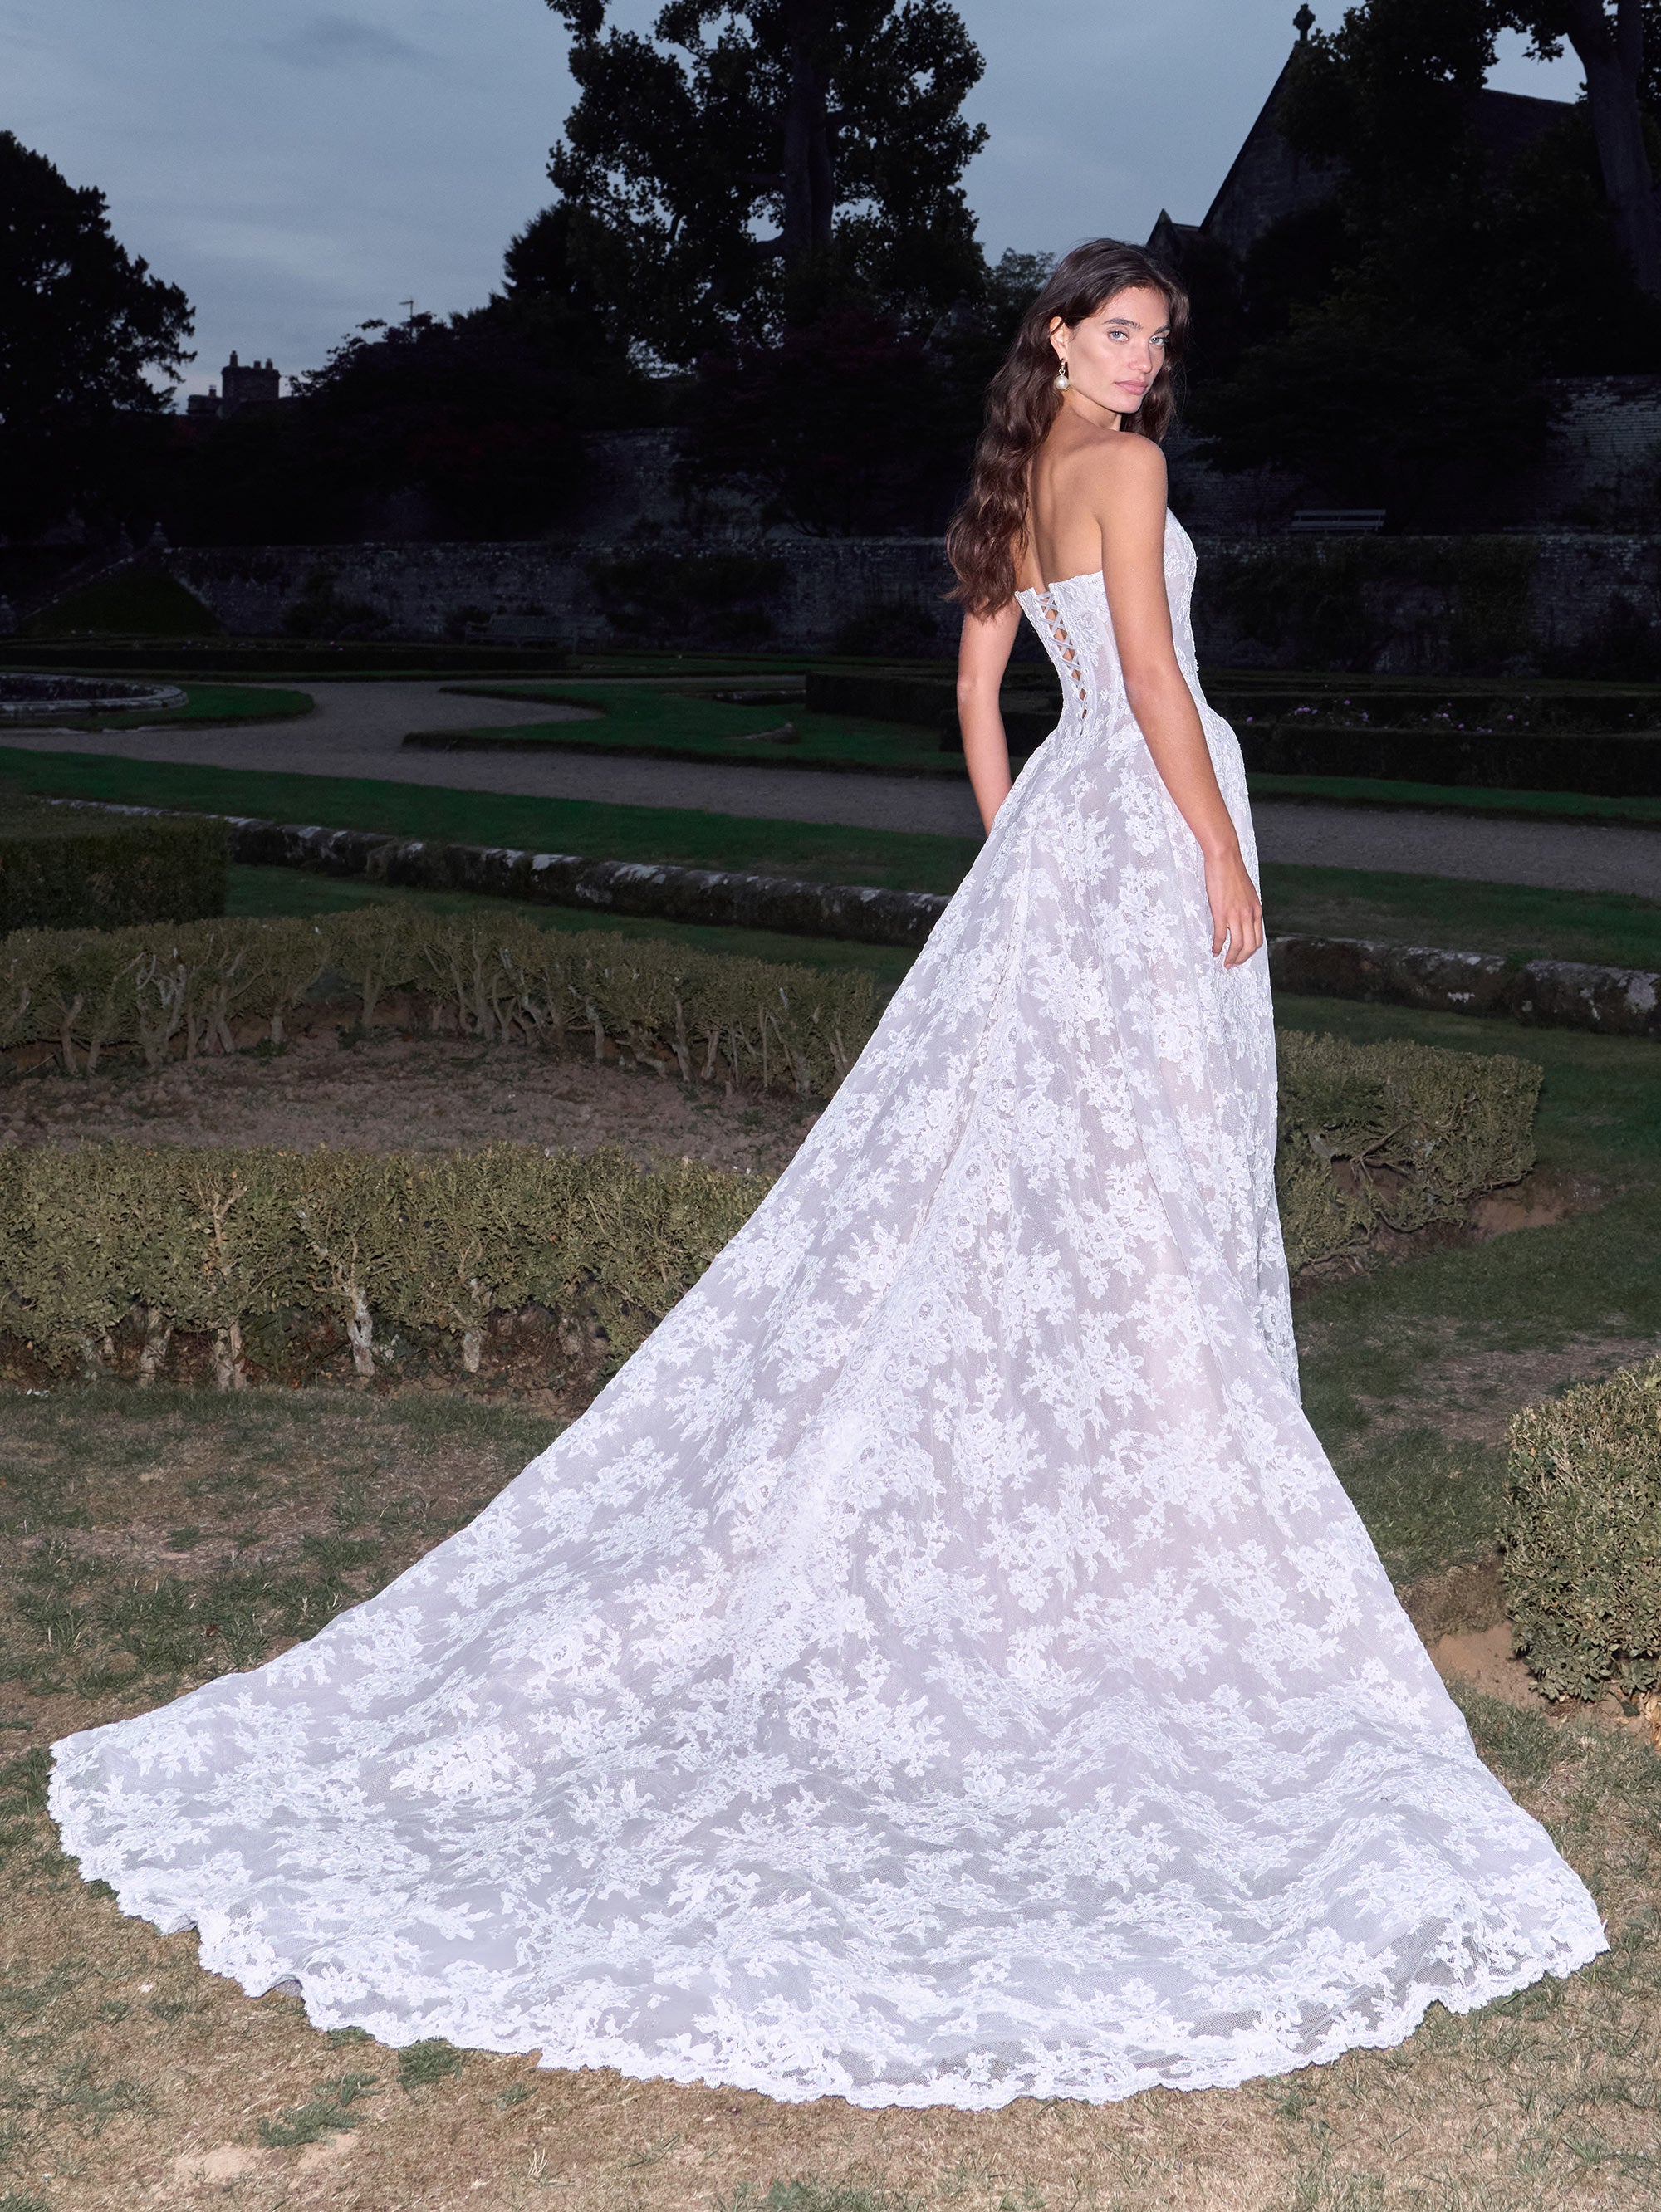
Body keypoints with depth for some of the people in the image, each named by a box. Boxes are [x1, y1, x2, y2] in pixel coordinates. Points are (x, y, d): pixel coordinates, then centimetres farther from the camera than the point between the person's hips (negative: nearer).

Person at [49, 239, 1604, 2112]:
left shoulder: (1019, 483, 18)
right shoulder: (1121, 466, -9)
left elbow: (981, 681, 19)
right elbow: (1150, 672, -16)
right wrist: (1226, 854, -13)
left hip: (1056, 831, 9)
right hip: (1149, 825, -9)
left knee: (1021, 1163, 9)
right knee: (1140, 1179, -5)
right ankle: (1150, 1487, 2)